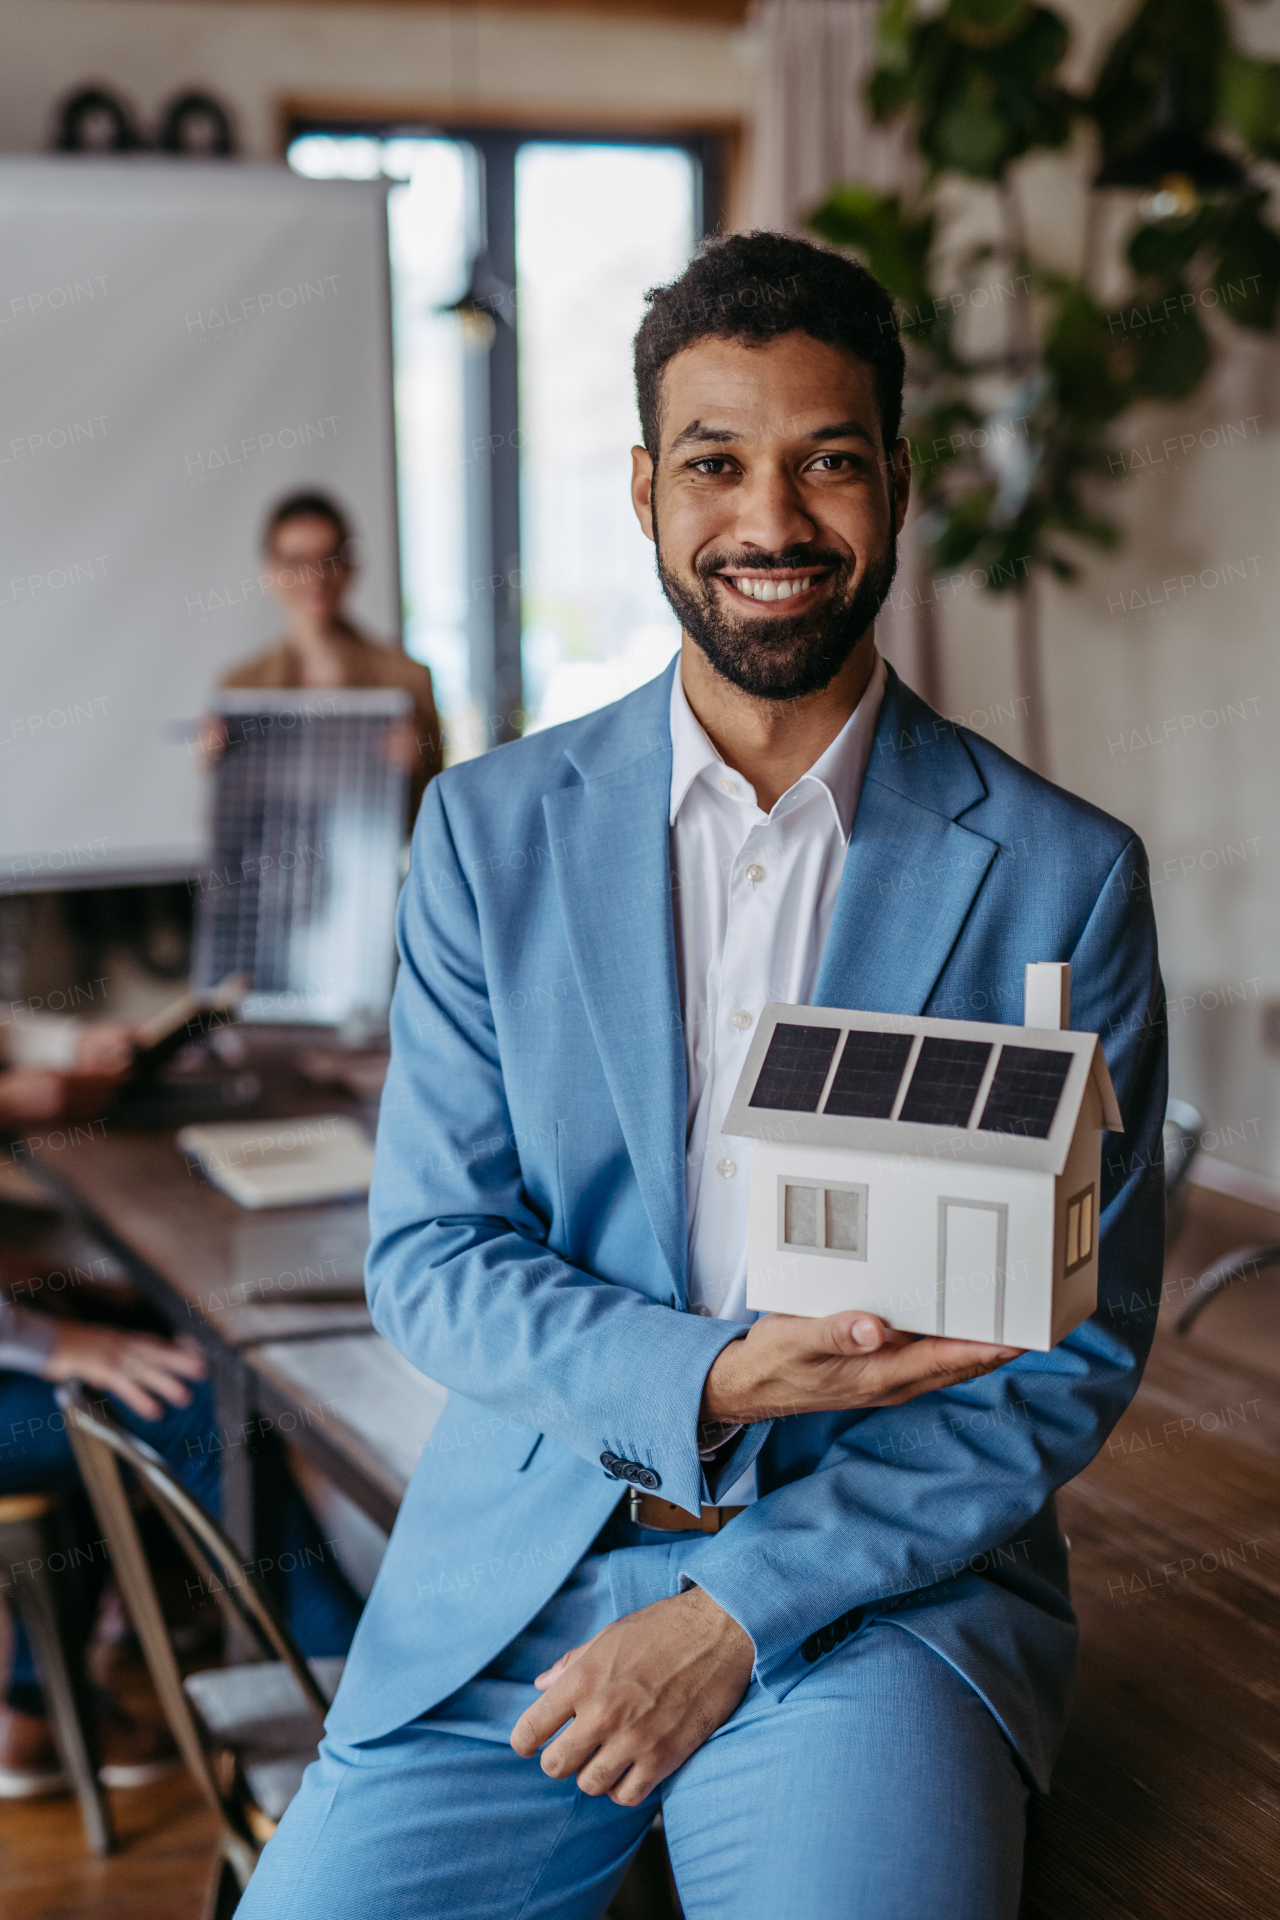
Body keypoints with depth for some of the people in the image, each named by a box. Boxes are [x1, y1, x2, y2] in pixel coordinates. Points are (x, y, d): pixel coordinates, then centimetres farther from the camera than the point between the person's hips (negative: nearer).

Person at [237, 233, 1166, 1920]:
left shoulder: (1062, 876, -2)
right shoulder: (490, 830, 4)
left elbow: (1074, 1351, -1)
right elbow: (427, 1257, 2)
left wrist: (739, 1616, -11)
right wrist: (705, 1379, -17)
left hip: (882, 1571, -2)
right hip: (519, 1571, 2)